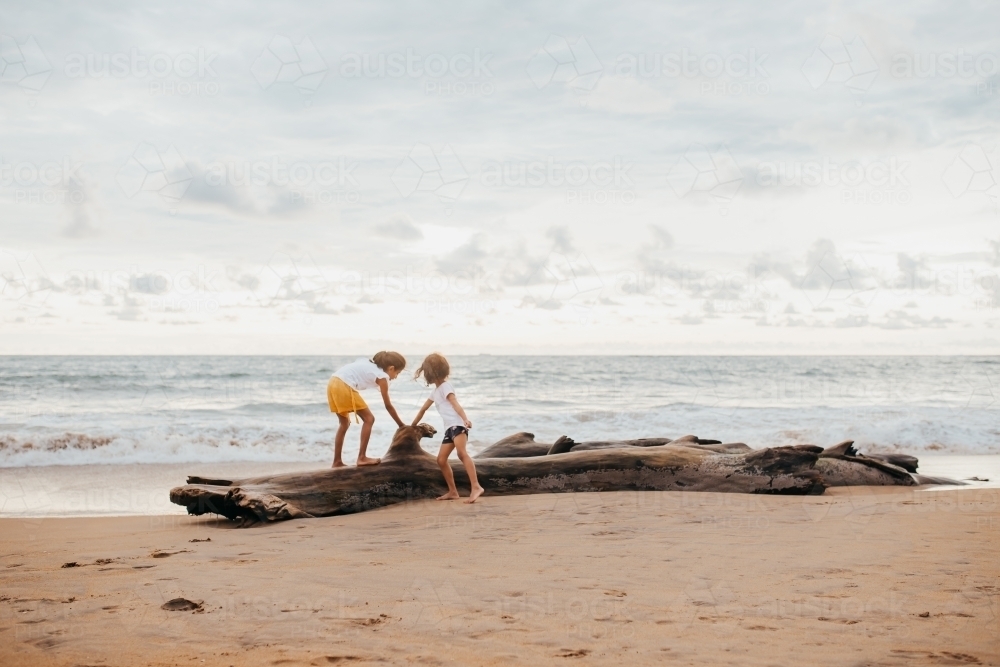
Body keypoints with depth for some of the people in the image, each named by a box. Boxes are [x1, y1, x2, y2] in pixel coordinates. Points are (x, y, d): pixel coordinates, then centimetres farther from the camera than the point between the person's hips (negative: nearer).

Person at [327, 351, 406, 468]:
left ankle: (337, 462, 22)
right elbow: (388, 406, 8)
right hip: (344, 386, -9)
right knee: (369, 419, 2)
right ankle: (362, 457, 0)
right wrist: (402, 425, 15)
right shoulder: (382, 376, 3)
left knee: (345, 424, 20)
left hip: (333, 382, 9)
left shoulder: (370, 364, 25)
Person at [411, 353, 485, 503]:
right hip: (449, 428, 10)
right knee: (441, 460, 8)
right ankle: (453, 491, 15)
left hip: (458, 424, -10)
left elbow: (455, 403, -20)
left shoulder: (445, 386, -3)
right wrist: (413, 425, 47)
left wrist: (465, 418, -34)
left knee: (462, 453, -28)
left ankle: (476, 487, -38)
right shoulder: (436, 391, 26)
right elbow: (424, 408, 38)